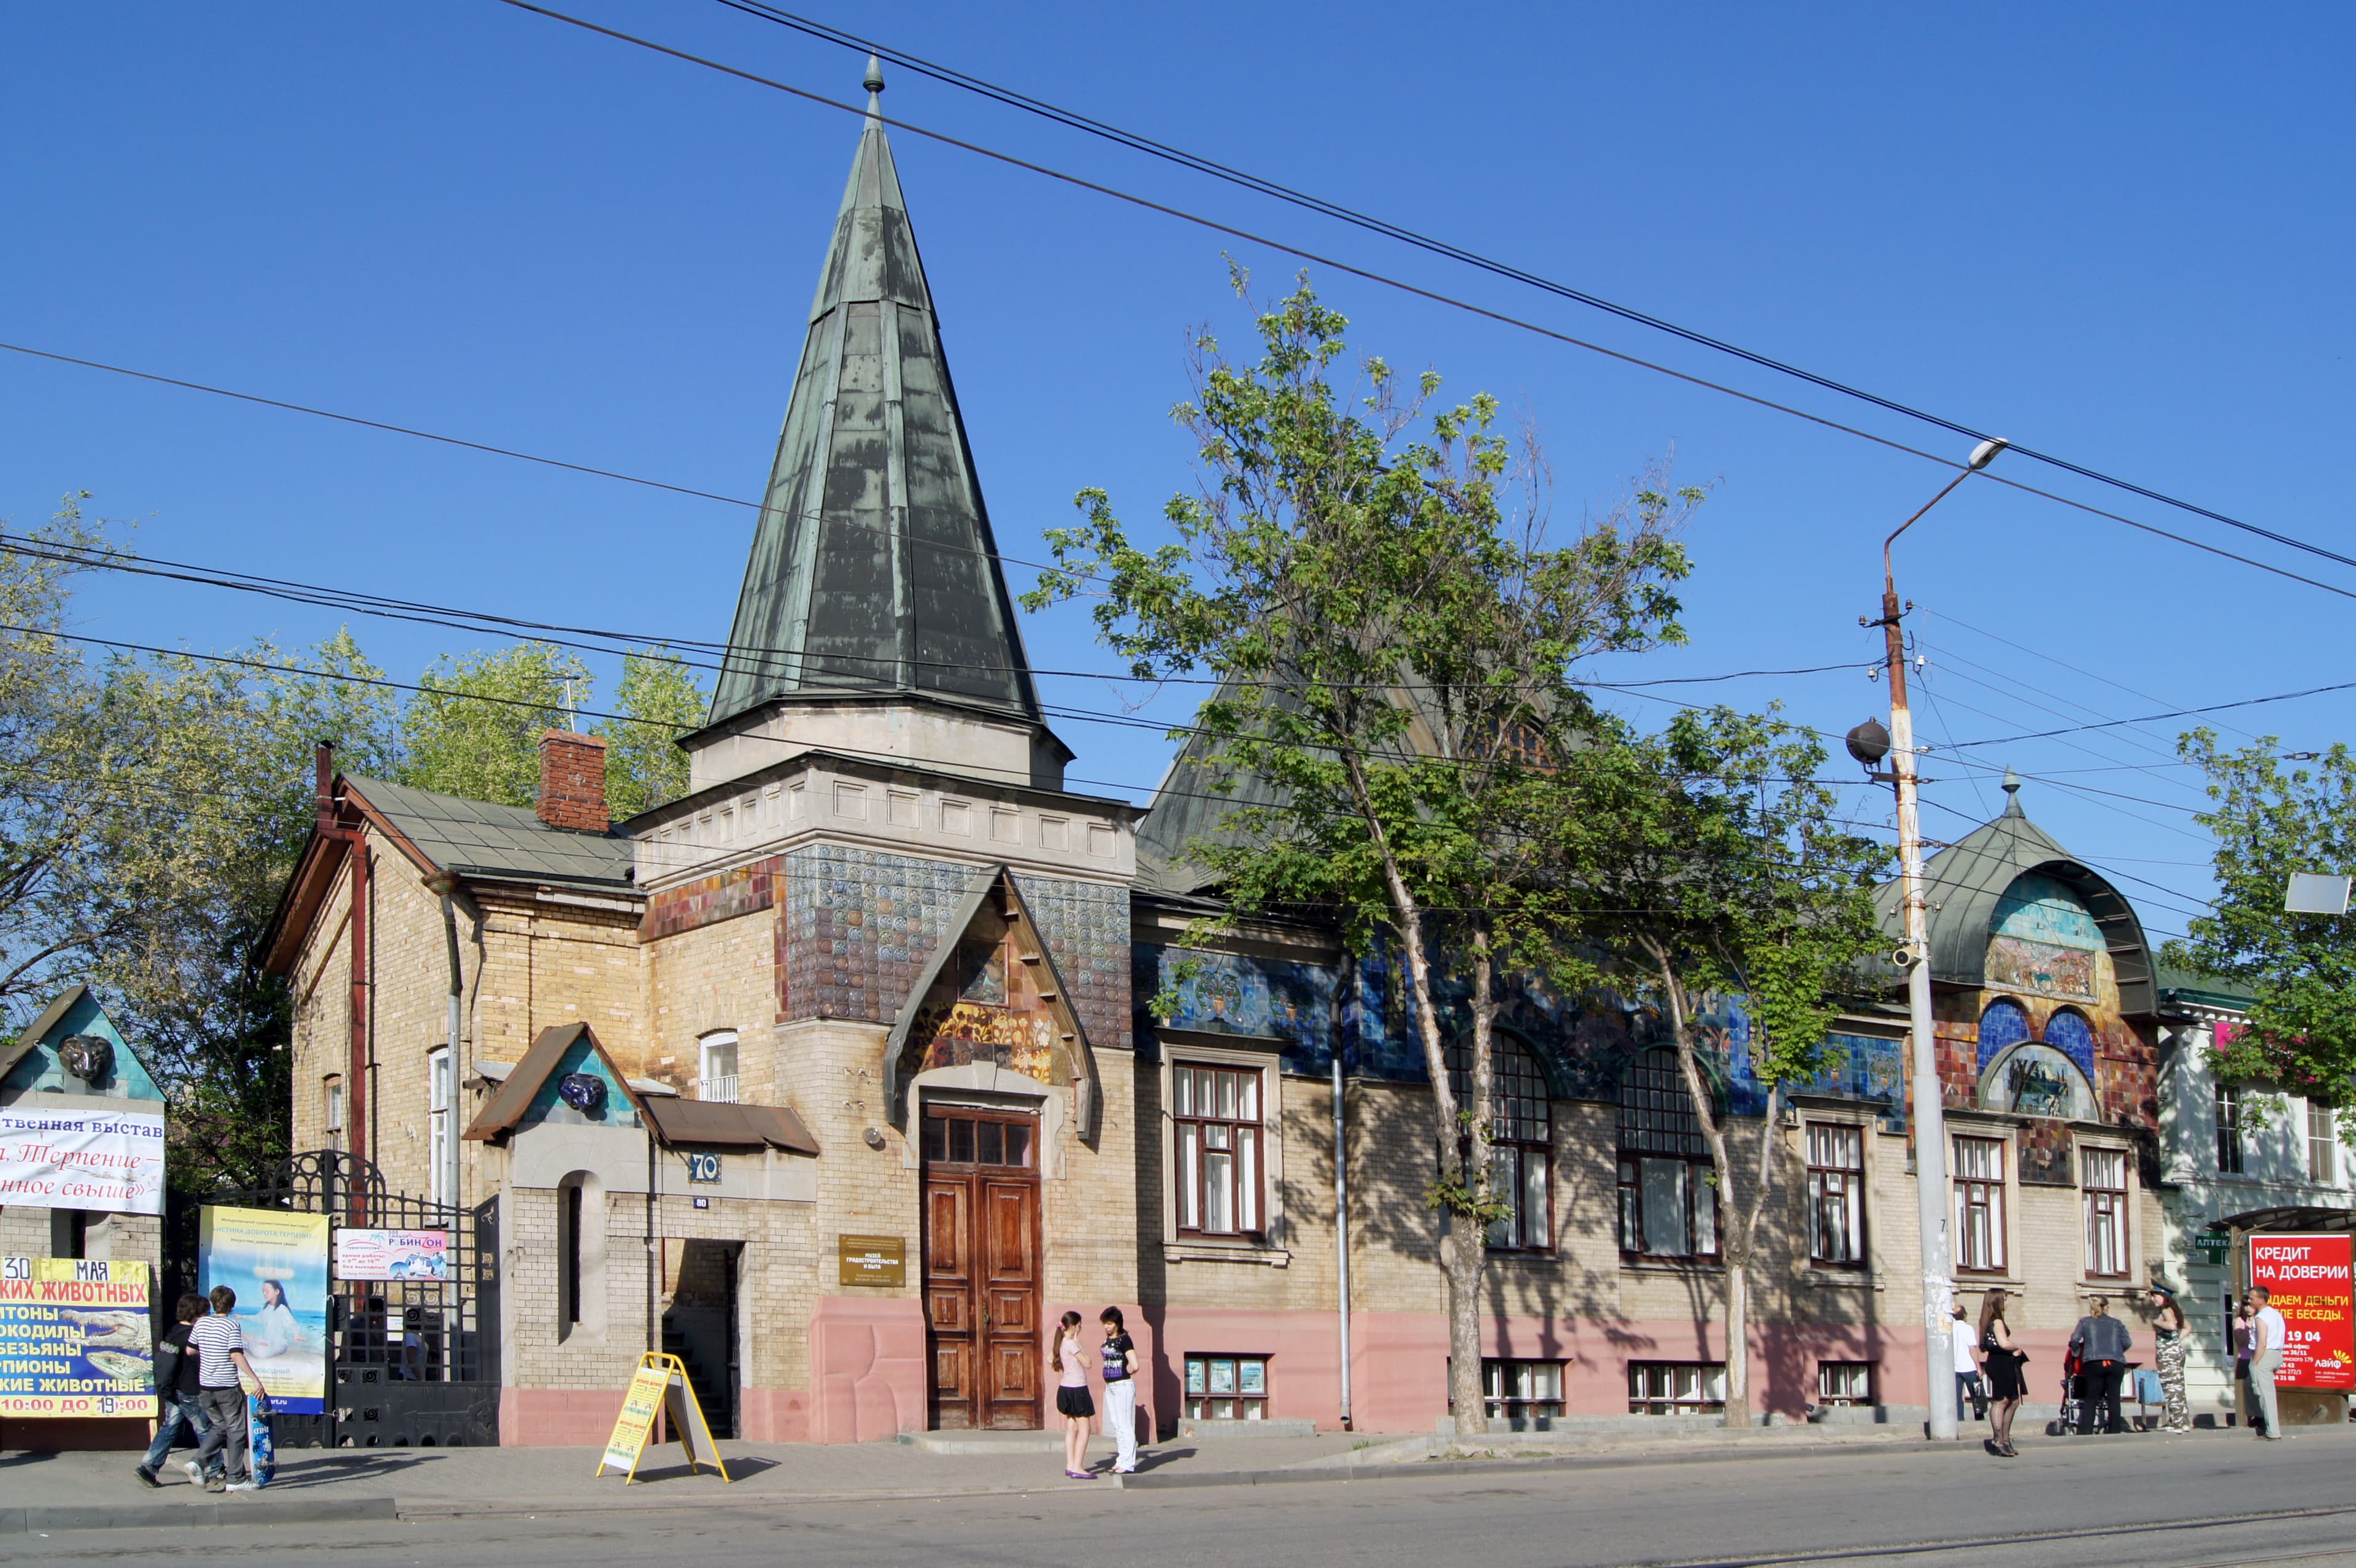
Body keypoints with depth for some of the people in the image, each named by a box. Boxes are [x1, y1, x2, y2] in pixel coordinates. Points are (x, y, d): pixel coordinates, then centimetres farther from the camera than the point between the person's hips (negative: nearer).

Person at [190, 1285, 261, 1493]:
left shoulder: (201, 1323, 4)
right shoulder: (232, 1326, -12)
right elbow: (236, 1355, -20)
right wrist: (255, 1379, -20)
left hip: (205, 1386, 6)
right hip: (228, 1387, -6)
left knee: (220, 1427, 20)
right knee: (236, 1431, 3)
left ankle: (199, 1462, 2)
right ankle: (235, 1479, 4)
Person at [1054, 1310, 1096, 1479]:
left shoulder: (1062, 1343, 8)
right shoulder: (1071, 1344, -18)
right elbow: (1087, 1363, -14)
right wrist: (1078, 1344, -7)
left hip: (1066, 1389, 9)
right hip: (1077, 1390, -9)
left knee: (1071, 1428, 12)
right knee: (1084, 1429, -6)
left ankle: (1070, 1465, 14)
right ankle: (1077, 1467, -9)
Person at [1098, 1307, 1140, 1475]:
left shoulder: (1124, 1340, -15)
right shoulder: (1107, 1339, 9)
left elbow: (1135, 1366, -22)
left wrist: (1126, 1371, -4)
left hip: (1123, 1386, -9)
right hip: (1110, 1386, 9)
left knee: (1125, 1425, -5)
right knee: (1116, 1424, 12)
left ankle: (1127, 1463, -2)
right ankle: (1122, 1459, 19)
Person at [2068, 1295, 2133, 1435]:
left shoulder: (2085, 1322, 13)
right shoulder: (2117, 1323, 16)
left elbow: (2074, 1340, 3)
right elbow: (2127, 1342, 8)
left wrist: (2076, 1354, 20)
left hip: (2094, 1363, -1)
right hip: (2116, 1364, 1)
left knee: (2091, 1398, 3)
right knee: (2114, 1398, 7)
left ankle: (2085, 1432, -4)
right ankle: (2115, 1430, 5)